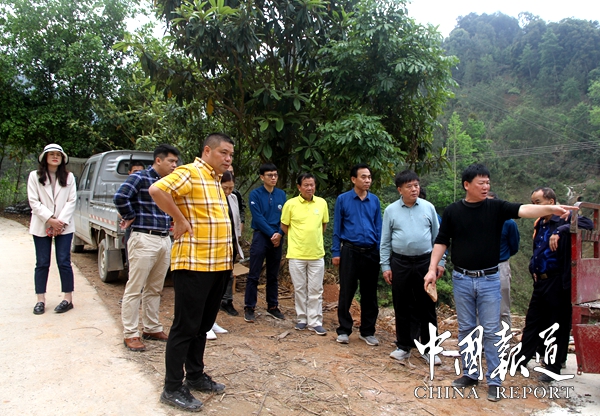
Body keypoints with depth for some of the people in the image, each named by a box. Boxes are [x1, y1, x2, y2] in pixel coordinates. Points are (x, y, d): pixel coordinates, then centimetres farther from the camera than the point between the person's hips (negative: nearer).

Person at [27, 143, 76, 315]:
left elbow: (72, 201, 1)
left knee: (64, 262, -1)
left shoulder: (69, 177, 6)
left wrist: (61, 221, -10)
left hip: (64, 226, 0)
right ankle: (40, 300, 12)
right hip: (41, 227, 0)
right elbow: (33, 202, -3)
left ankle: (68, 299, 6)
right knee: (42, 263, 4)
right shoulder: (35, 176, 4)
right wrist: (50, 219, -13)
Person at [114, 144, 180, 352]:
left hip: (165, 240, 7)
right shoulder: (140, 178, -8)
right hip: (144, 239, -7)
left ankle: (152, 329, 26)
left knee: (155, 289, 15)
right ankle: (130, 334, 10)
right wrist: (130, 217, -9)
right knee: (135, 289, 1)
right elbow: (120, 197, -22)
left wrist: (170, 221, 10)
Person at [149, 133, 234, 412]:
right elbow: (157, 190, -28)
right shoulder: (190, 173, -12)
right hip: (193, 264, -9)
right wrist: (181, 220, -20)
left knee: (203, 325, 18)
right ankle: (172, 388, 13)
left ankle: (195, 375, 32)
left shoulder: (216, 179, 16)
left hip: (219, 264, 9)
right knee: (186, 326, 1)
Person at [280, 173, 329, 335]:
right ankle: (302, 319, 23)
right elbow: (284, 226, 5)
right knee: (300, 289, 9)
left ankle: (315, 322, 14)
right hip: (297, 254, -1)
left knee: (316, 290, 6)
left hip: (317, 254, 2)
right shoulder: (290, 204, -6)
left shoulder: (322, 203, 1)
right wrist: (297, 238, 6)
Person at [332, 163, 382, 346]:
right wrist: (336, 252, -4)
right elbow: (337, 228, 1)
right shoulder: (343, 199, -1)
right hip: (350, 251, -2)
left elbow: (378, 228, 8)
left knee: (370, 293, 10)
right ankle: (344, 330, 17)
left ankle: (367, 331, 23)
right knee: (346, 292, 4)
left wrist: (380, 252, 4)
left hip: (371, 253, 3)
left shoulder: (375, 200, 5)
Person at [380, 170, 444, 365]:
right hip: (400, 263, 0)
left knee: (426, 306, 6)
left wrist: (440, 261, 4)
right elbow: (385, 241, 3)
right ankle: (404, 346, 23)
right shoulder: (391, 210, 1)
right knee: (402, 306, 9)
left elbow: (437, 236, 7)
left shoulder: (428, 208, 2)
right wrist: (385, 266, -1)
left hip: (425, 262, 0)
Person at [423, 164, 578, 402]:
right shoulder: (452, 211, -1)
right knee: (465, 329, 11)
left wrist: (551, 209, -36)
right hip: (461, 279, 1)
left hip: (489, 279, -1)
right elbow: (441, 241, 3)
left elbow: (522, 210, -19)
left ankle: (494, 380, 16)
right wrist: (432, 269, -4)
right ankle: (469, 374, 25)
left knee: (491, 331, 5)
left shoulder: (496, 207, -2)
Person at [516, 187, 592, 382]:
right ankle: (521, 359, 24)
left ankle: (553, 367, 15)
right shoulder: (539, 225, 13)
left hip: (558, 282, -8)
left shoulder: (564, 220, -10)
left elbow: (587, 223, -30)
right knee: (533, 322, 14)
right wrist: (533, 268, 13)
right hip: (541, 282, 8)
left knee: (558, 325, 4)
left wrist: (559, 231, -37)